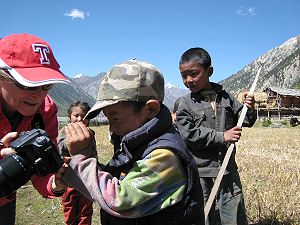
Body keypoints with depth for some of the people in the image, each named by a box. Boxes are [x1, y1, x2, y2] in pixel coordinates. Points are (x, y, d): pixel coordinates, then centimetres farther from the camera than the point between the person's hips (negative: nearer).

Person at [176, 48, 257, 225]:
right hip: (200, 172, -2)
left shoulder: (225, 97, 4)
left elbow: (244, 121, 14)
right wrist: (222, 137, -18)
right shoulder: (186, 103, -4)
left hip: (228, 169, 3)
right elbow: (189, 134, -15)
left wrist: (249, 110, -8)